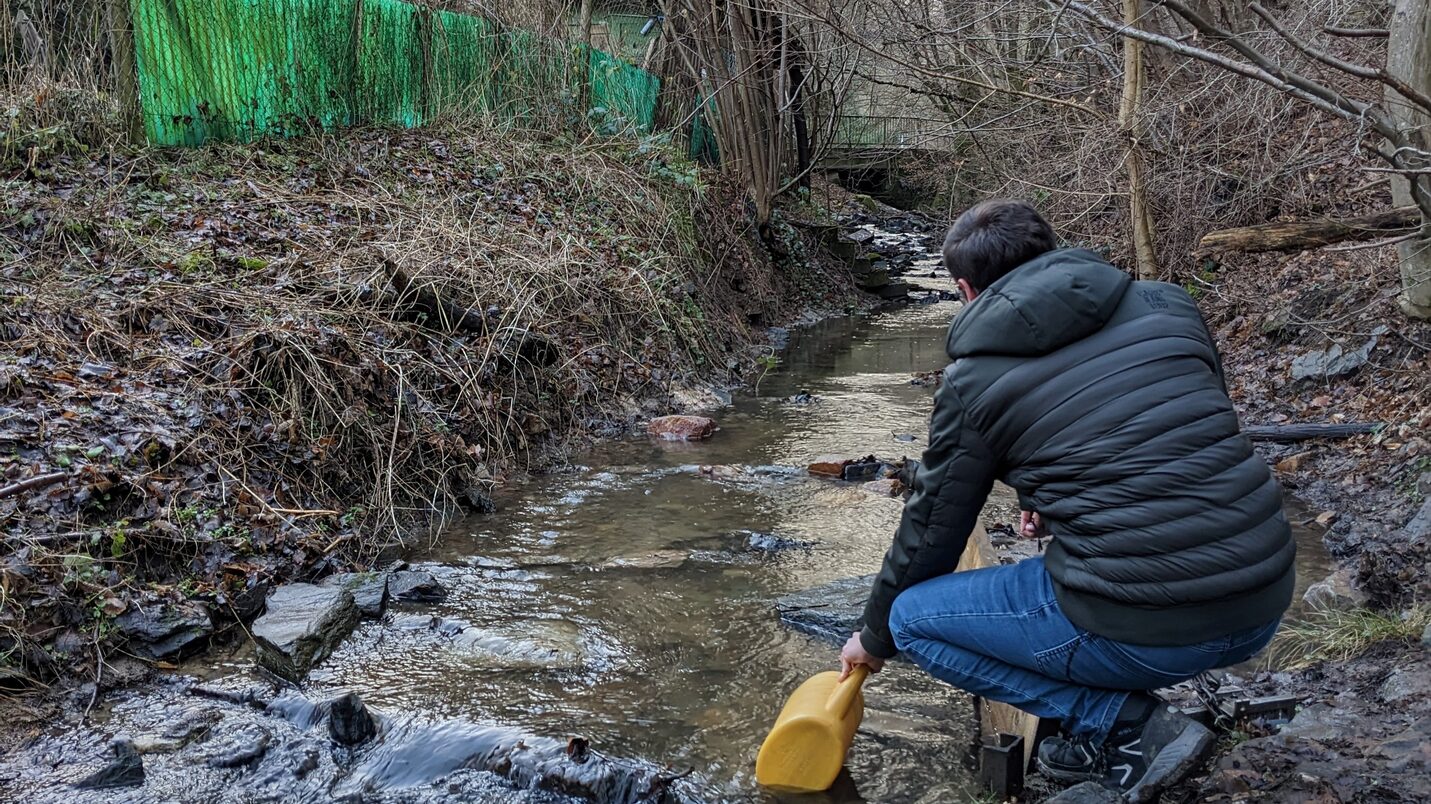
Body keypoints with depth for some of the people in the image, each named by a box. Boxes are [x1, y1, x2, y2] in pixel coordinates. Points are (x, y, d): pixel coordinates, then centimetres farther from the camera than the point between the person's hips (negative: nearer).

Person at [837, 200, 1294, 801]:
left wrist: (875, 637, 26)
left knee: (913, 618, 11)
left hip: (1142, 630, -7)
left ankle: (1129, 724, 3)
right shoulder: (1168, 306, 9)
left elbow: (931, 529, 9)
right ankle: (1101, 740, 23)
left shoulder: (974, 379, -2)